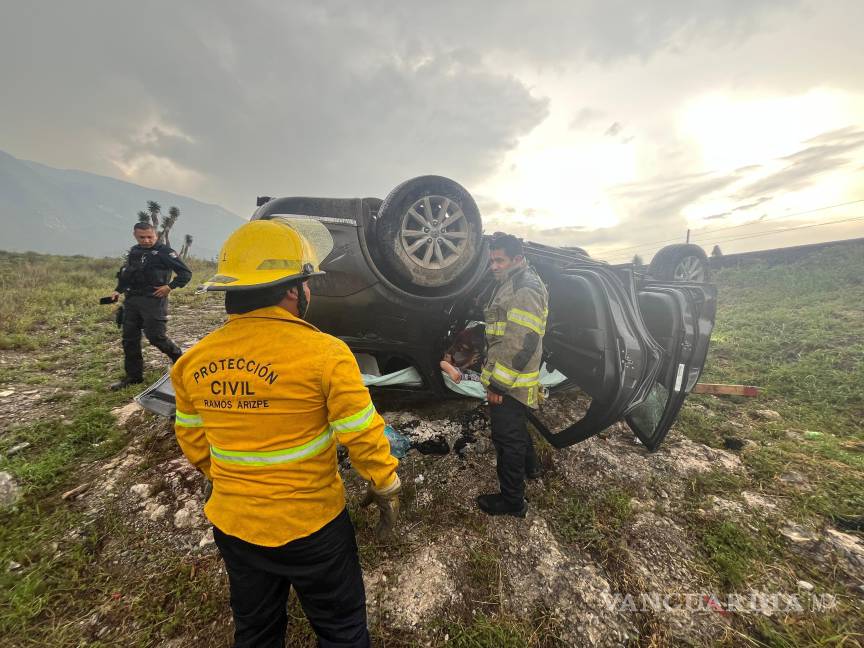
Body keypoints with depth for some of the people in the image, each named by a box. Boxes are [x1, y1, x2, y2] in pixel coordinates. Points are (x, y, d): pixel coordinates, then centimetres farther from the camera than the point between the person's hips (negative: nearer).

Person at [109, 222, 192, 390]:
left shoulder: (164, 252, -6)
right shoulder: (134, 252, 15)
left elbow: (185, 273, -10)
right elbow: (125, 273, 28)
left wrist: (170, 286, -17)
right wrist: (118, 290, 17)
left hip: (153, 301, -7)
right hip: (131, 300, 7)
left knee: (156, 336, -10)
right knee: (129, 339, 9)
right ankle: (133, 375, 20)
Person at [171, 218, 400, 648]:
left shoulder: (193, 361, -7)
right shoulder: (323, 353, -25)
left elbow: (193, 441, 5)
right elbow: (362, 437, -20)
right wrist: (387, 489, -2)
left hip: (232, 524, 5)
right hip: (310, 525, -5)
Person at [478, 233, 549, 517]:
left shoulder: (525, 290, -21)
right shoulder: (512, 284, 13)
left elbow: (521, 344, -27)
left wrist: (498, 384, -23)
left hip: (509, 382, -10)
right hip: (504, 377, 10)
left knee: (507, 437, 3)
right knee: (516, 427, 28)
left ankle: (512, 501, 21)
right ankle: (529, 465, 51)